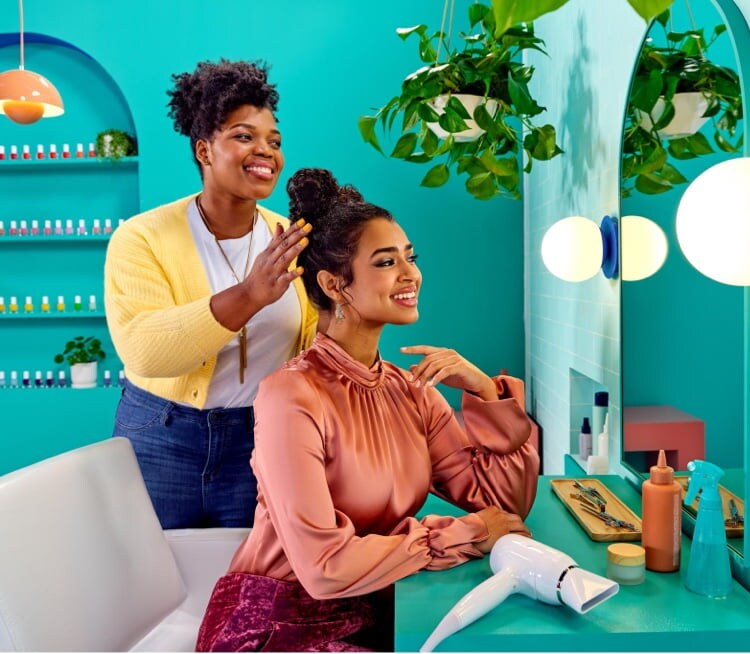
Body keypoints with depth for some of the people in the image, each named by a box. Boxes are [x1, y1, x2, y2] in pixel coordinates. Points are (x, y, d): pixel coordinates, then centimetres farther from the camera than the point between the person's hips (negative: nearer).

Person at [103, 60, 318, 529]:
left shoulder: (292, 243, 0)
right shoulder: (143, 237, -10)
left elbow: (314, 345, -1)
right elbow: (144, 351, -24)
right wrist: (248, 296, -33)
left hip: (263, 441, 2)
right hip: (161, 439, -2)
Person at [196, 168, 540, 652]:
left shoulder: (411, 390, 1)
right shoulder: (291, 397, -21)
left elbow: (506, 502, -1)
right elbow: (324, 567, -25)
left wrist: (485, 391, -13)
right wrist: (463, 533, -17)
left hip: (375, 612, 6)